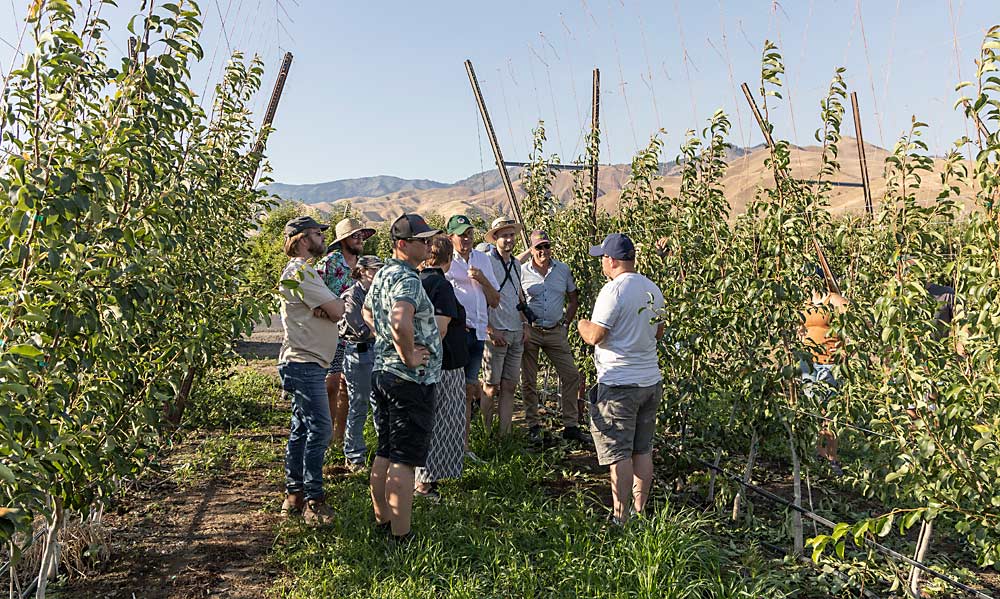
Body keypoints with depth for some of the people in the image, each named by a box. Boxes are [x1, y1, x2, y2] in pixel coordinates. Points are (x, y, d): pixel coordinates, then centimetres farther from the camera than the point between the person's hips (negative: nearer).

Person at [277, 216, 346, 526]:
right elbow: (337, 311, -18)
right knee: (319, 429, -9)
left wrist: (323, 308, -11)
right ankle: (313, 501, -2)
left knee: (302, 428, 15)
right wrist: (339, 300, 4)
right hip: (305, 363, -11)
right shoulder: (302, 272, -14)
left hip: (304, 363, 11)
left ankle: (294, 495, 23)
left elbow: (330, 309, 12)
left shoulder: (300, 270, 20)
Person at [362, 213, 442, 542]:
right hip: (410, 379, -10)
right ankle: (401, 535, 3)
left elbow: (367, 312, 29)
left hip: (382, 371, 10)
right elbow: (401, 321, -38)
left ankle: (382, 521, 29)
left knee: (384, 453, 17)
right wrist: (409, 356, -23)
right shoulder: (407, 279, -19)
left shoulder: (382, 273, 12)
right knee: (404, 460, -3)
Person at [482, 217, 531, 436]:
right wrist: (490, 331, -14)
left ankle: (505, 434, 15)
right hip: (496, 334, -7)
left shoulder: (516, 264, 14)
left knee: (509, 387, 8)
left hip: (516, 334, 7)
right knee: (491, 388, -2)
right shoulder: (487, 262, -8)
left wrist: (525, 323, 12)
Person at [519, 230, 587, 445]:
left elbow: (573, 299, 13)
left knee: (571, 375, -1)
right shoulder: (522, 272, -4)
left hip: (556, 331, 2)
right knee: (529, 381, 4)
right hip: (530, 332, -2)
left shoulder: (563, 270, 5)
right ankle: (533, 426, 18)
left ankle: (571, 426, 10)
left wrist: (565, 322, 5)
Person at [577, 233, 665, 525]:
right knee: (643, 450, 15)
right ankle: (640, 511, 23)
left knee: (619, 453, 0)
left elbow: (595, 336, -18)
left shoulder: (614, 290, -17)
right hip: (651, 380, 8)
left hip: (619, 384, -8)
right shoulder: (653, 289, 8)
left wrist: (582, 324, 2)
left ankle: (620, 518, 6)